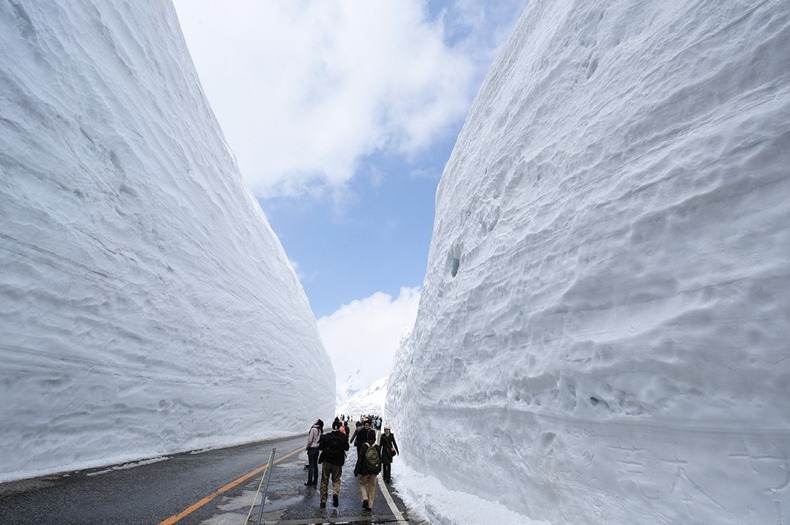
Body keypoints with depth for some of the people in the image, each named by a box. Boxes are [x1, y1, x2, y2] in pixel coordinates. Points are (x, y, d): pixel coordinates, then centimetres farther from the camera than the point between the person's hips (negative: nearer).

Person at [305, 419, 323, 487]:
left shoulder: (313, 429, -16)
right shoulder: (320, 430, 3)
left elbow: (310, 440, -15)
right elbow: (321, 440, 2)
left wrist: (307, 447, -2)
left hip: (312, 448, -6)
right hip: (317, 449, 6)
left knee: (311, 465, 0)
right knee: (315, 465, 12)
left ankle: (309, 482, 4)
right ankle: (315, 482, 18)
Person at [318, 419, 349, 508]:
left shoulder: (326, 436, -11)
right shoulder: (343, 437, -9)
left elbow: (321, 447, -5)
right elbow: (346, 448, 2)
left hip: (326, 461, 0)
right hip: (338, 462, 0)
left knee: (324, 481, 13)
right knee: (336, 479, 15)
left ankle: (323, 501, 15)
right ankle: (335, 493, -11)